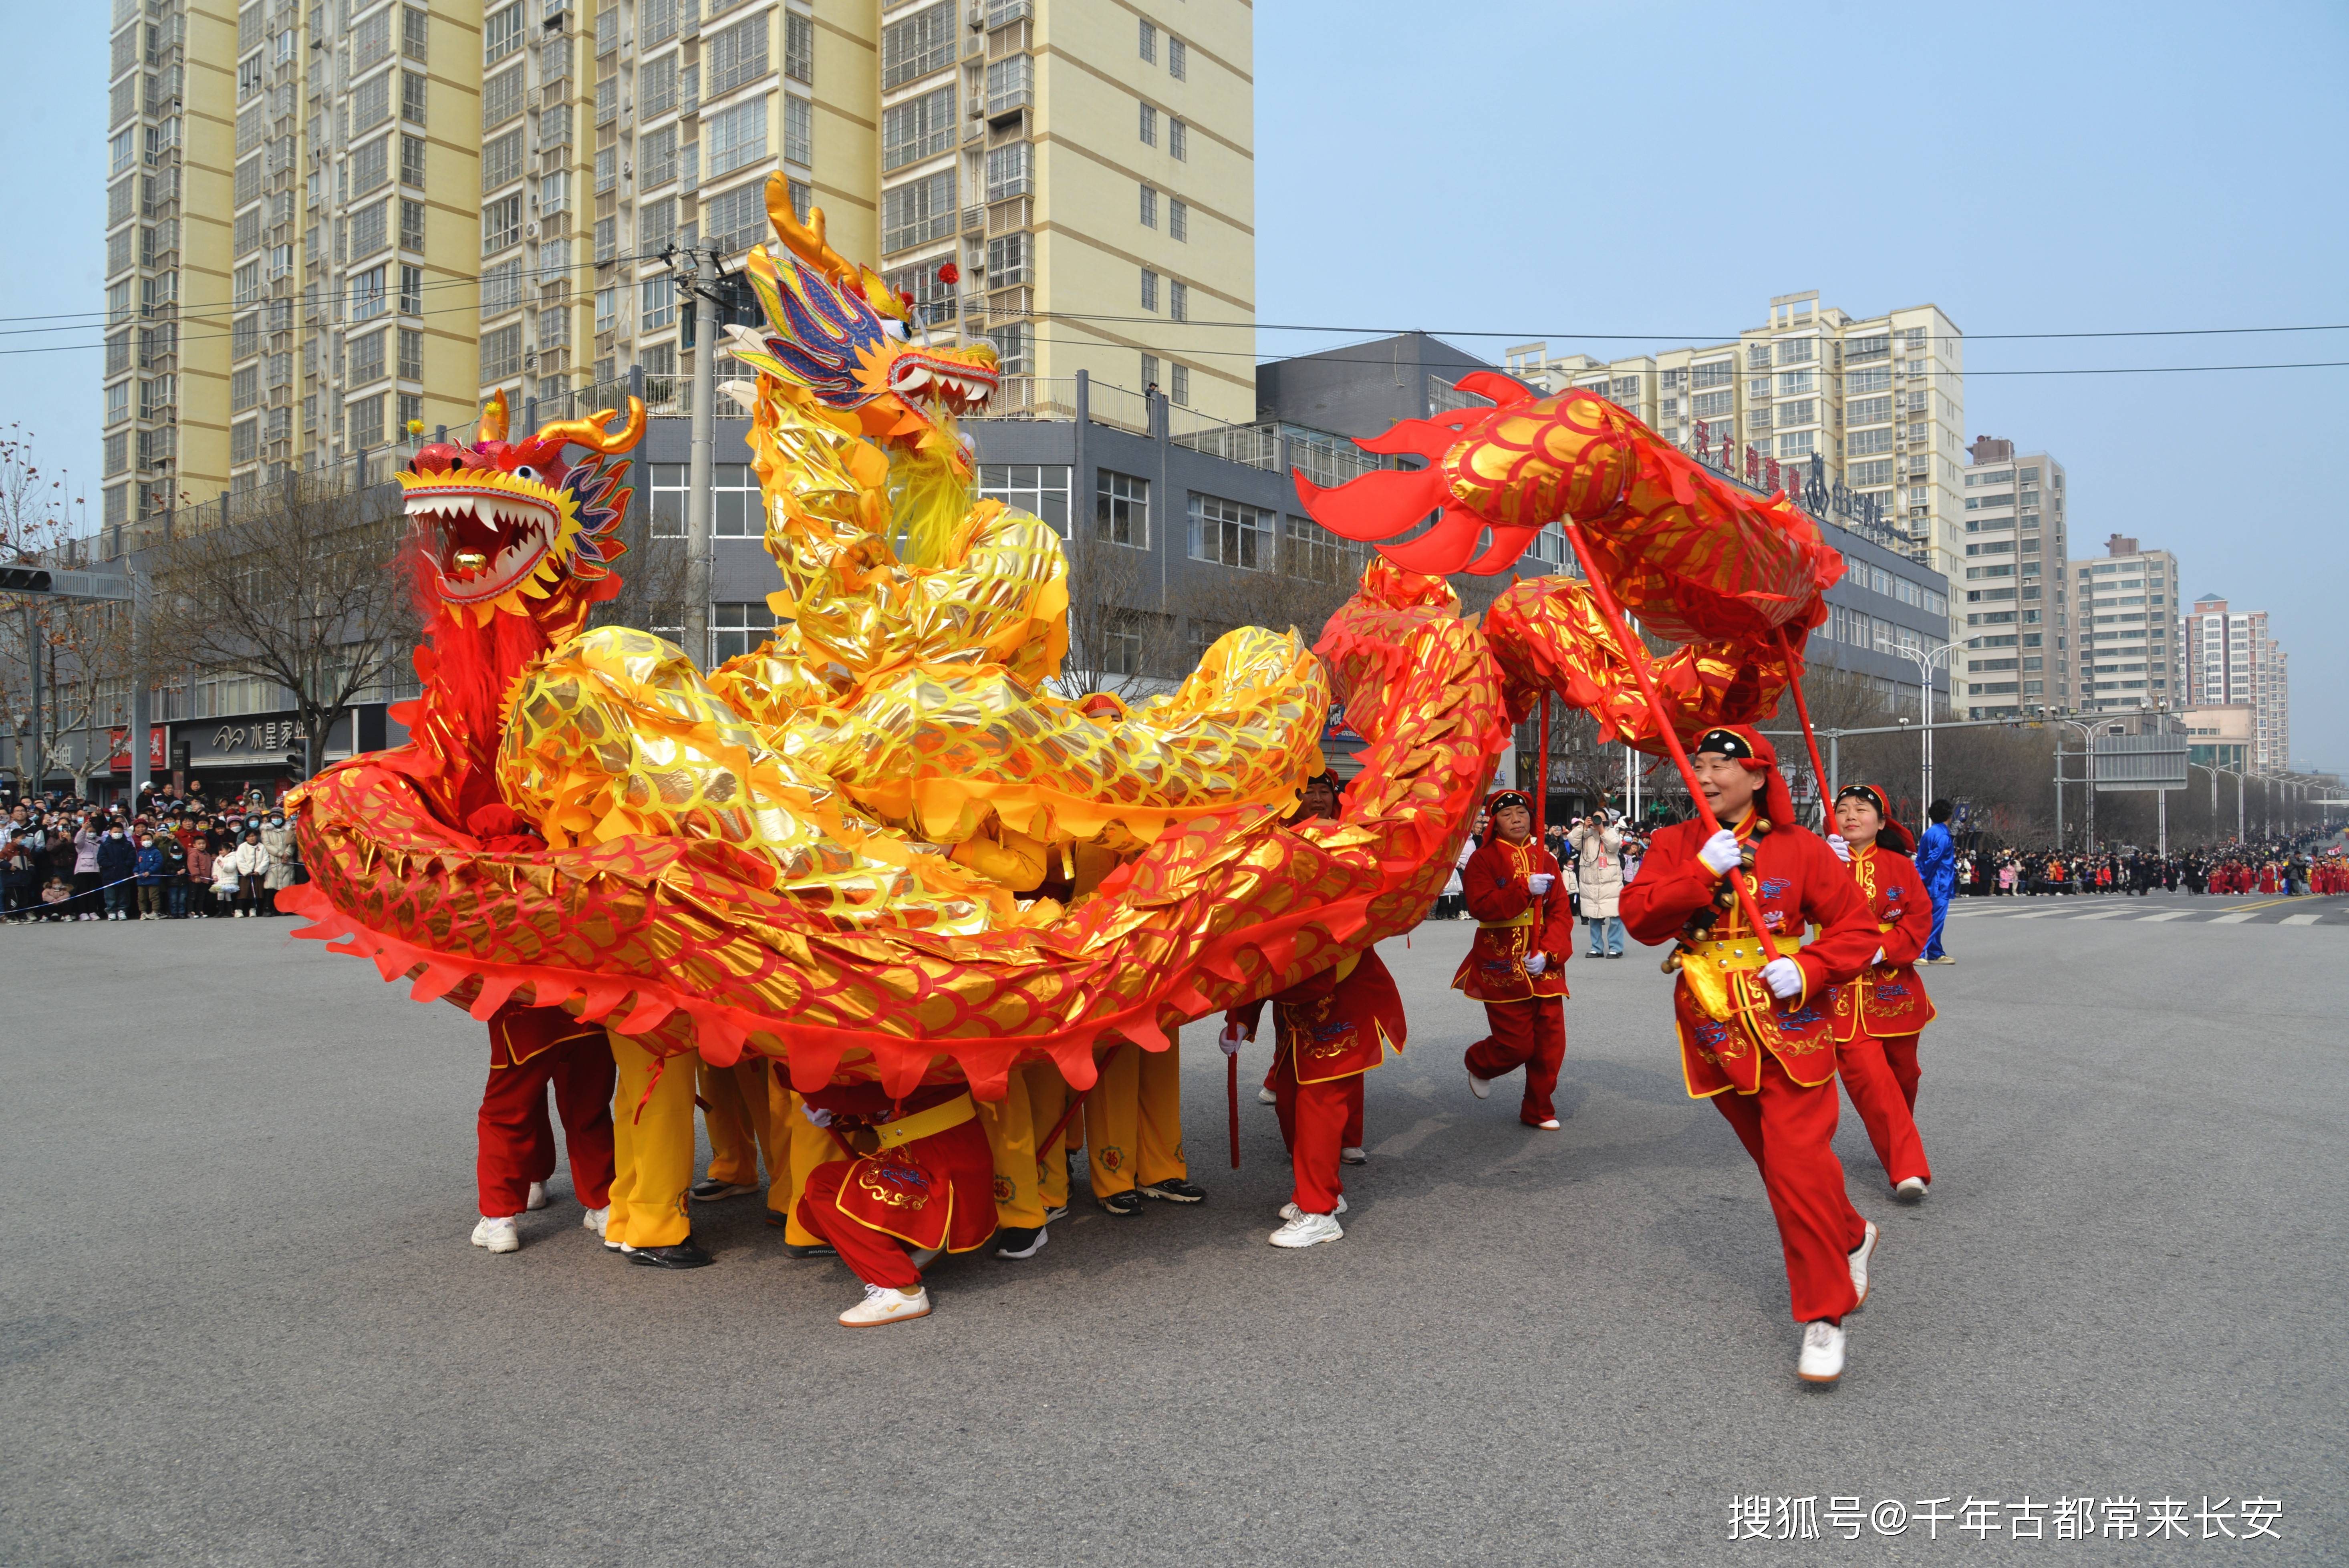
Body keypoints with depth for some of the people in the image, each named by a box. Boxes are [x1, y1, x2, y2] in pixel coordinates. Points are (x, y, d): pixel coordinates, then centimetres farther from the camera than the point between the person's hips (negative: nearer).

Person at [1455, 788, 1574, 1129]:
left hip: (1544, 967, 4)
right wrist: (1525, 890, -24)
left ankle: (1538, 1110, 20)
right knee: (1517, 1045, -4)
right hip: (1503, 967, -4)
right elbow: (1481, 907, -17)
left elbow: (1560, 912, 3)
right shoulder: (1482, 859, -3)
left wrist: (1548, 953, -11)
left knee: (1551, 1043, 2)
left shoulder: (1545, 859, 9)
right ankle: (1478, 1064, 30)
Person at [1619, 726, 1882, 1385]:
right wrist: (1702, 872, -19)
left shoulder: (1798, 848, -3)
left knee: (1799, 1166, -13)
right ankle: (1851, 1239, 43)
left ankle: (1825, 1316, -3)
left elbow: (1857, 927, -1)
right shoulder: (1675, 844, 4)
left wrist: (1808, 970, -17)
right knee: (1776, 1159, 16)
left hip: (1788, 1026, -3)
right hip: (1716, 1032, 4)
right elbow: (1640, 918, -9)